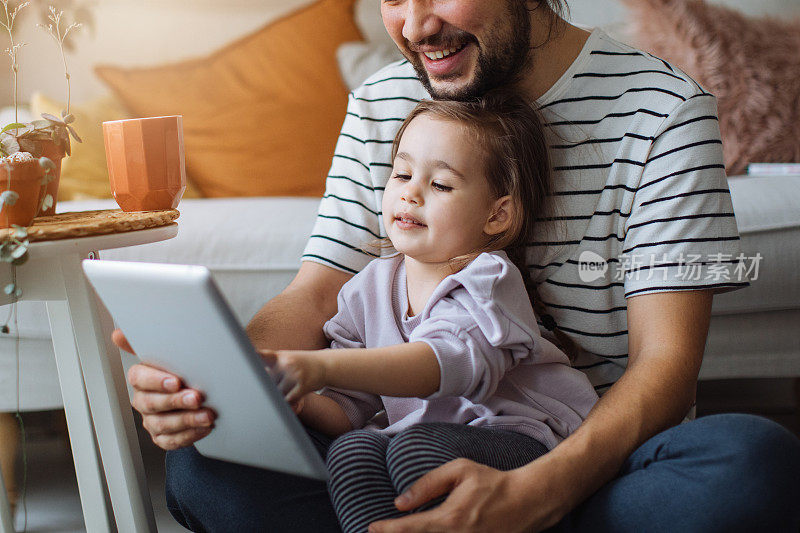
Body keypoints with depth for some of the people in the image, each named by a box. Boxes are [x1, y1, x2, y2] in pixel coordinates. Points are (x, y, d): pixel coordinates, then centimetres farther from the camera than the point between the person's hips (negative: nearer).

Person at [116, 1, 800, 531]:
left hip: (592, 461, -2)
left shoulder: (663, 108, -9)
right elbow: (315, 296, 3)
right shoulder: (379, 106, 6)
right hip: (419, 451, 3)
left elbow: (665, 361, -16)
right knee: (203, 464, -21)